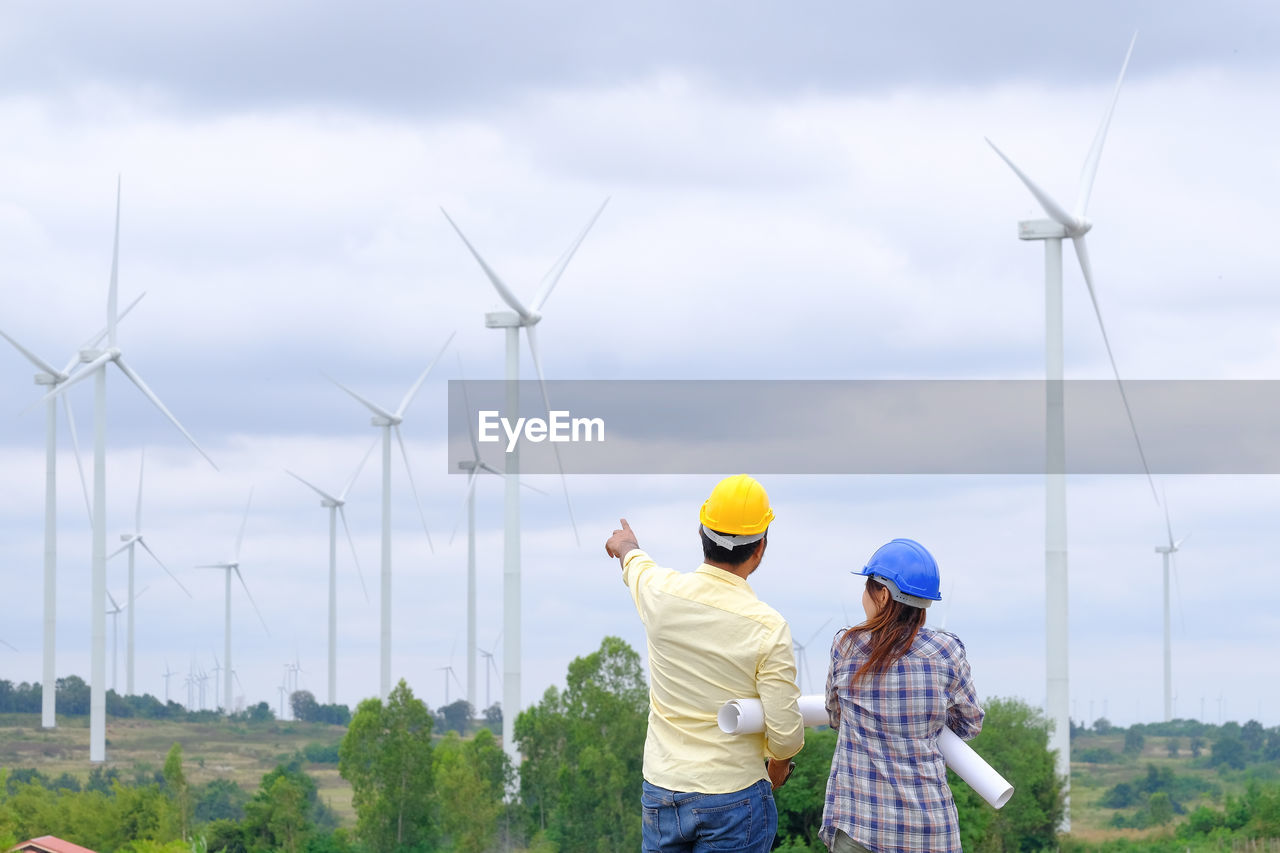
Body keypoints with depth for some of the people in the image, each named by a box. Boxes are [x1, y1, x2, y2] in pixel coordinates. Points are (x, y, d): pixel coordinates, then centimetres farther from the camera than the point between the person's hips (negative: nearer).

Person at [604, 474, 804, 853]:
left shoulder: (660, 591, -5)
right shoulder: (767, 626, -17)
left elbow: (634, 559, 23)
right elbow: (785, 732, -14)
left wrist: (626, 544, 47)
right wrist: (779, 765, 10)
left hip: (661, 794, 4)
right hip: (735, 802, -4)